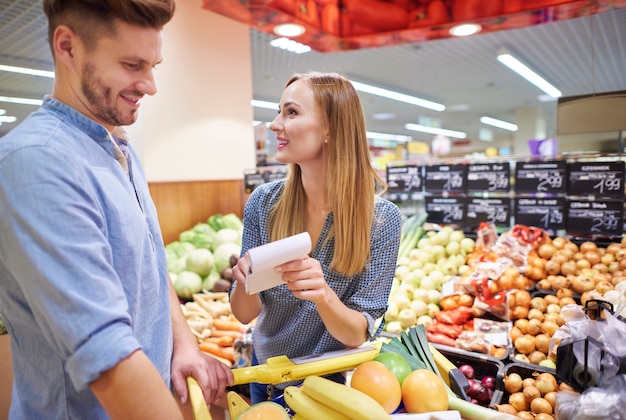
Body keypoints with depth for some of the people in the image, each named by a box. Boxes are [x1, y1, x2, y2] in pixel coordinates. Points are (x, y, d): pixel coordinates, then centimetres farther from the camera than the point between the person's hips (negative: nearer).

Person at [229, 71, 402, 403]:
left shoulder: (382, 218, -23)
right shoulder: (263, 202, -16)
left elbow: (358, 335, -19)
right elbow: (244, 314, -10)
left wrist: (323, 295, -39)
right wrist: (245, 284, -32)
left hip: (337, 380, -3)